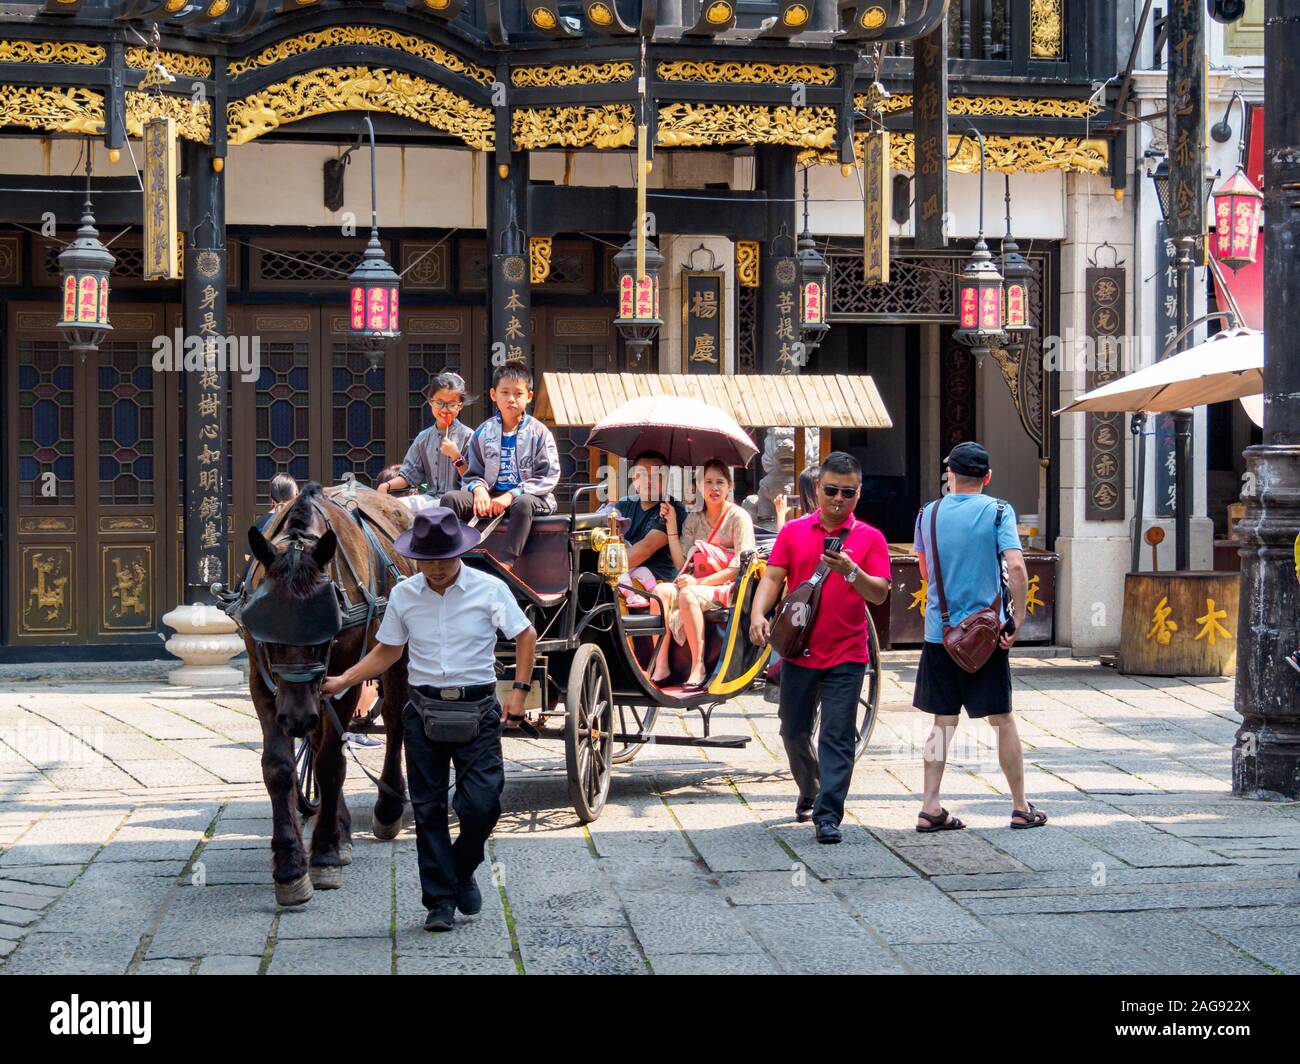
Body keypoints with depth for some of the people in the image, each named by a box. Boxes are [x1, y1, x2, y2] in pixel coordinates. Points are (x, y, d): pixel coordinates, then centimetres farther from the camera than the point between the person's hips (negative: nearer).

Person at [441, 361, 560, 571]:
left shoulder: (539, 433, 1)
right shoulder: (483, 433, 11)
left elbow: (548, 477, -6)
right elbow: (472, 473, 13)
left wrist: (512, 494, -17)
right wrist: (478, 489, -13)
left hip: (530, 496, -4)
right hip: (491, 495, 4)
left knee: (523, 503, -40)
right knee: (450, 499, -20)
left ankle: (506, 564, -47)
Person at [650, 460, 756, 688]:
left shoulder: (738, 517, 0)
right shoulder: (694, 521, 15)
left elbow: (740, 566, -10)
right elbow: (681, 564, 6)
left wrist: (700, 581, -17)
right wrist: (671, 525, 1)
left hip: (729, 589, -5)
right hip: (698, 585, 5)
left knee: (687, 594, -34)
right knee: (661, 590, -24)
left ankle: (698, 667, -29)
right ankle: (660, 666, -27)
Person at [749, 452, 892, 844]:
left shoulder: (869, 538, 1)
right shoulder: (793, 532, 6)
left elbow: (880, 593, -6)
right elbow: (772, 577, 1)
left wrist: (850, 571, -25)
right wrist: (758, 614, -16)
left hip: (846, 656, -3)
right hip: (797, 651, 3)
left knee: (838, 737, -7)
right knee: (794, 731, 15)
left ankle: (827, 815, -7)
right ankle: (809, 791, 39)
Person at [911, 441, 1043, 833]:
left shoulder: (929, 514, 5)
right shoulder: (998, 512, -5)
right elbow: (1015, 567, -18)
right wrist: (1017, 619, -11)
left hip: (939, 631, 3)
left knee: (943, 721, 10)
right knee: (1002, 720, 8)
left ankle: (930, 808, 6)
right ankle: (1021, 807, 15)